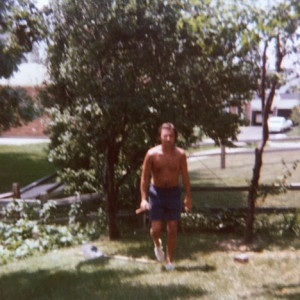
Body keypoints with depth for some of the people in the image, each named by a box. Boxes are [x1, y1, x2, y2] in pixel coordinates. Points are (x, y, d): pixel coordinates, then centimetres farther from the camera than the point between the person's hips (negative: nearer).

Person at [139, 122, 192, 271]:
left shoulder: (180, 154, -6)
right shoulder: (152, 154, -11)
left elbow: (185, 177, 3)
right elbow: (145, 178, -6)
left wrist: (188, 197, 4)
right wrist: (143, 199, -12)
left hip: (173, 192, 1)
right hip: (156, 192, -1)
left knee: (172, 229, 3)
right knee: (156, 228, -3)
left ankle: (170, 261, 18)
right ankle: (158, 244, 33)